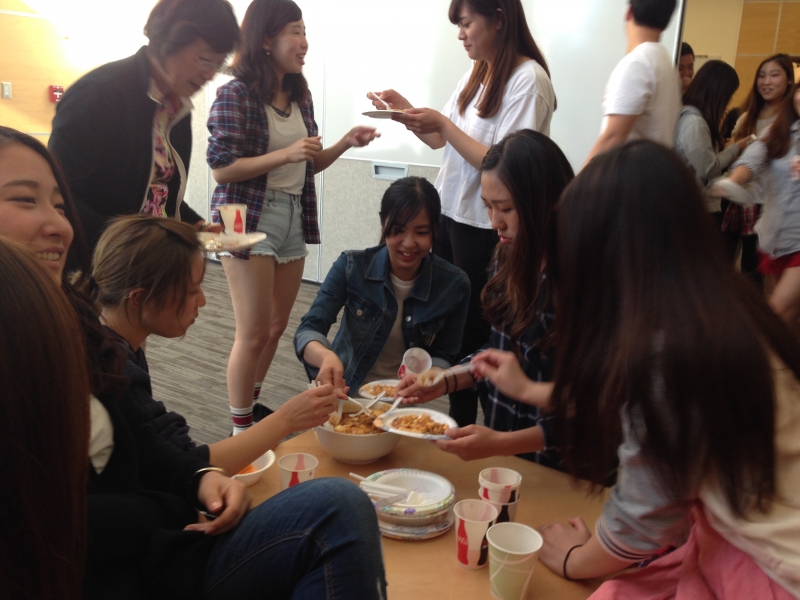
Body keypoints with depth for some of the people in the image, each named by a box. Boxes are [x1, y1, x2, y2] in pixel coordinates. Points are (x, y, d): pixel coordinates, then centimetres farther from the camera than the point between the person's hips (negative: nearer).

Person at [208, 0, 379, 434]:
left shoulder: (300, 96, 9)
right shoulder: (236, 94, -10)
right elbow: (221, 168, -14)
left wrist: (345, 143, -1)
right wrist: (285, 154, -22)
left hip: (293, 218, 7)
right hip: (250, 218, -7)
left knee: (276, 326, 15)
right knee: (254, 334, -1)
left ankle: (250, 405, 35)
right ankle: (240, 429, 15)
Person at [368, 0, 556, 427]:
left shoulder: (528, 79, -15)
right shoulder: (477, 72, 10)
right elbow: (441, 140, 17)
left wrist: (444, 124, -19)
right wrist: (406, 110, 2)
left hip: (483, 228, -8)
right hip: (450, 214, 8)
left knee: (472, 333, 5)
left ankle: (465, 429, 22)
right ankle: (456, 421, 28)